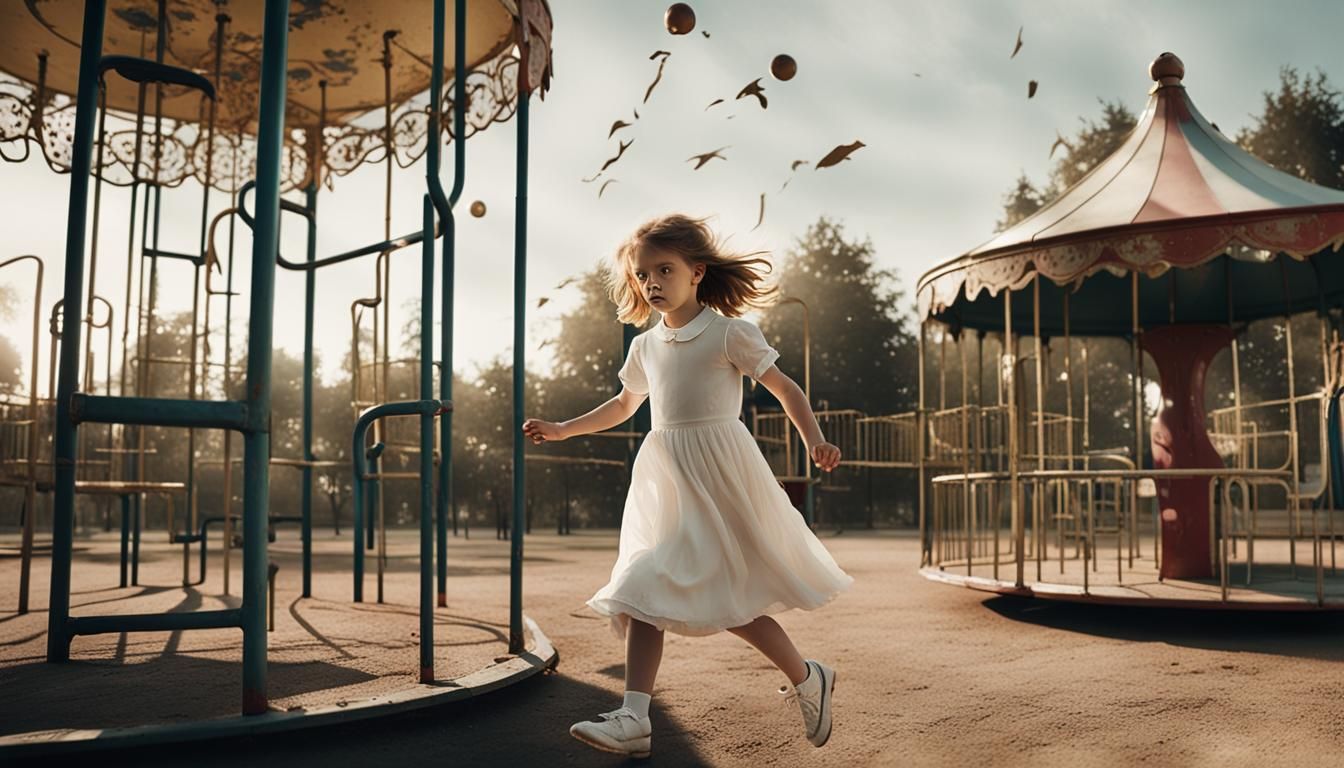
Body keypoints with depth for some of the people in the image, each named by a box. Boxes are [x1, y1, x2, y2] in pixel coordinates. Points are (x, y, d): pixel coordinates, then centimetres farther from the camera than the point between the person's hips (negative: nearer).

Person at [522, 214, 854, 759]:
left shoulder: (728, 333, -5)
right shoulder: (645, 347, 13)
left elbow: (784, 388, -4)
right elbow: (623, 405, 29)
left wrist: (815, 440, -20)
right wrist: (561, 430, 25)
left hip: (717, 473, -6)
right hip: (663, 479, 6)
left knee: (725, 596, -6)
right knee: (643, 591, -2)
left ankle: (806, 679, 17)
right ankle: (634, 718, 0)